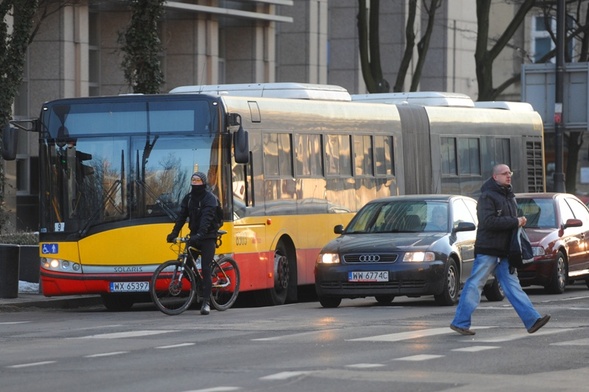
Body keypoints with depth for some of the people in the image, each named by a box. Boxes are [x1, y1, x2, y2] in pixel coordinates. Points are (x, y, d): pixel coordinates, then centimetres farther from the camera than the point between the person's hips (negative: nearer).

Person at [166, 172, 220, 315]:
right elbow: (182, 216, 4)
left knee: (205, 269, -12)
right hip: (194, 236, 6)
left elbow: (207, 218, -24)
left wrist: (200, 234, -37)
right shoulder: (189, 198, 10)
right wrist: (174, 233, -7)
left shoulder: (210, 198, -11)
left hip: (207, 237, -6)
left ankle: (206, 302, -12)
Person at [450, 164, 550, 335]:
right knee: (475, 285, -3)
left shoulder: (509, 196, 16)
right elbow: (488, 221, -23)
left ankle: (532, 320, -2)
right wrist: (515, 222, -20)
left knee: (512, 286, 4)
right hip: (487, 250, -8)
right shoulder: (488, 196, -11)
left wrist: (519, 221, 7)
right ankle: (460, 322, 3)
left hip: (504, 251, 8)